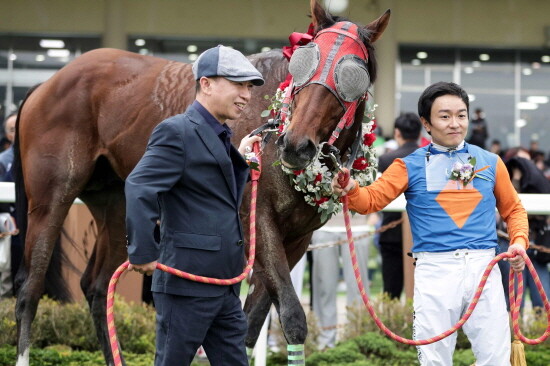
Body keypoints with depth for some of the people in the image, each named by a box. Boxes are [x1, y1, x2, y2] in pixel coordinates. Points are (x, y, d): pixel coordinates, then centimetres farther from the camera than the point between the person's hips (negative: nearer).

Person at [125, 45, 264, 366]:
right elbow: (139, 188, -24)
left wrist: (240, 159, 15)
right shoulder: (177, 132, -12)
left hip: (225, 285, 9)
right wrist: (143, 254, -25)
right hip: (188, 281, -9)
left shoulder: (220, 137, 17)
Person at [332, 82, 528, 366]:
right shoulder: (411, 166, 5)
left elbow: (513, 210, 19)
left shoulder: (490, 162, 11)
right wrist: (351, 191, -25)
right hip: (435, 269, -1)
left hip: (483, 266, 1)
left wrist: (519, 241, 0)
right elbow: (371, 200, -3)